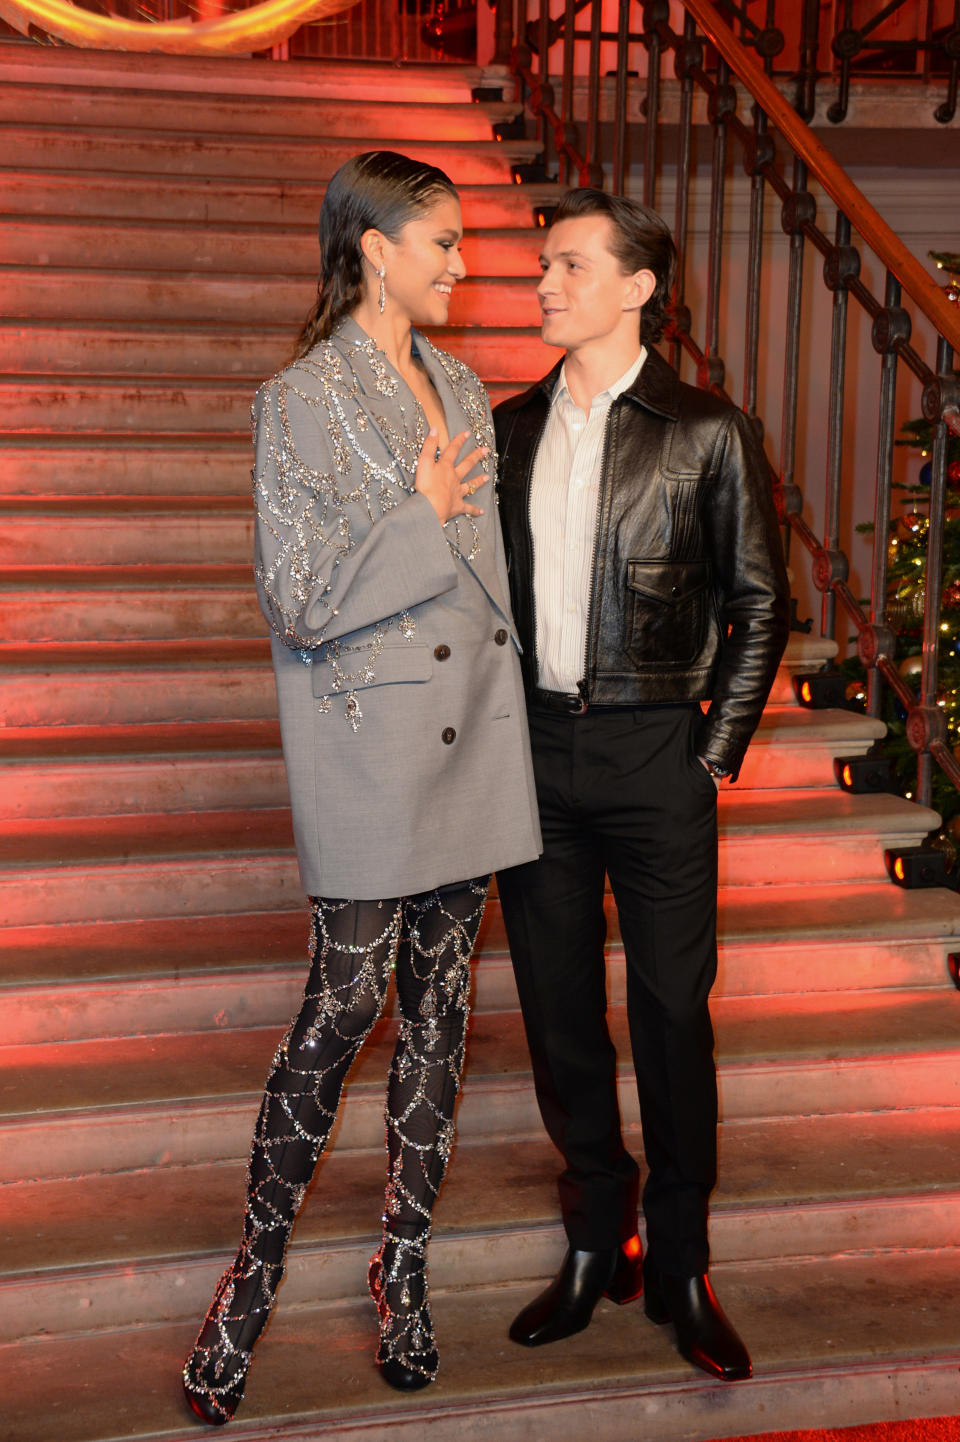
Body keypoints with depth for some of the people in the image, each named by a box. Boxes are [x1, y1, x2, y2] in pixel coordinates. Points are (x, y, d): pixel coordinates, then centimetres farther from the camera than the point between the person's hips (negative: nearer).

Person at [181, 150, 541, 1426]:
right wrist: (423, 519, -11)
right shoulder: (304, 401, -9)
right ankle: (253, 1275, 17)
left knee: (441, 1007, 10)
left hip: (472, 734, 6)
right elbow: (299, 603, -14)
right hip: (370, 741, -6)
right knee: (345, 1007, -1)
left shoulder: (463, 389, 13)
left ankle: (404, 1266, 24)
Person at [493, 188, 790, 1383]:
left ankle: (680, 1268, 19)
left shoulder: (706, 434, -2)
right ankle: (596, 1241, 27)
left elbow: (758, 606, 1)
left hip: (653, 755, -3)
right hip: (533, 749, 4)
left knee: (672, 1015, 3)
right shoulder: (510, 427, 9)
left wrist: (716, 751, -3)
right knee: (559, 1013, 10)